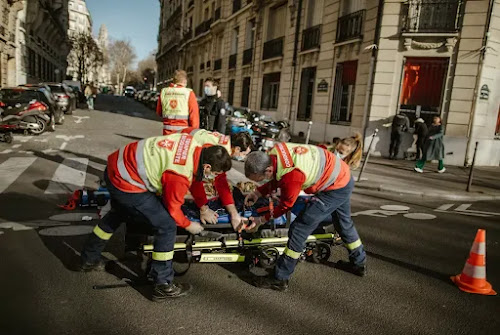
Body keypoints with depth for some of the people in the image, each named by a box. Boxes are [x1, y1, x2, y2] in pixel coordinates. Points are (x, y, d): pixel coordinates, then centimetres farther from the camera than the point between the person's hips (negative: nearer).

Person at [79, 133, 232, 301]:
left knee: (118, 213, 33)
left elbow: (194, 176, 13)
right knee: (167, 225, -6)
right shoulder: (180, 175, -27)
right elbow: (172, 208, -12)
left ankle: (89, 260, 53)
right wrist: (188, 225, 6)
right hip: (126, 184, -10)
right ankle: (163, 286, 7)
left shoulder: (194, 146, -5)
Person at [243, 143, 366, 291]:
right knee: (344, 222, 29)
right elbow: (277, 179, 5)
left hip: (336, 188, -9)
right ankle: (359, 263, 51)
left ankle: (280, 279, 5)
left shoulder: (291, 176, -36)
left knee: (299, 229, -7)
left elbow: (285, 206, -18)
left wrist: (261, 220, -7)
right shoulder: (275, 151, -14)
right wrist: (258, 193, -5)